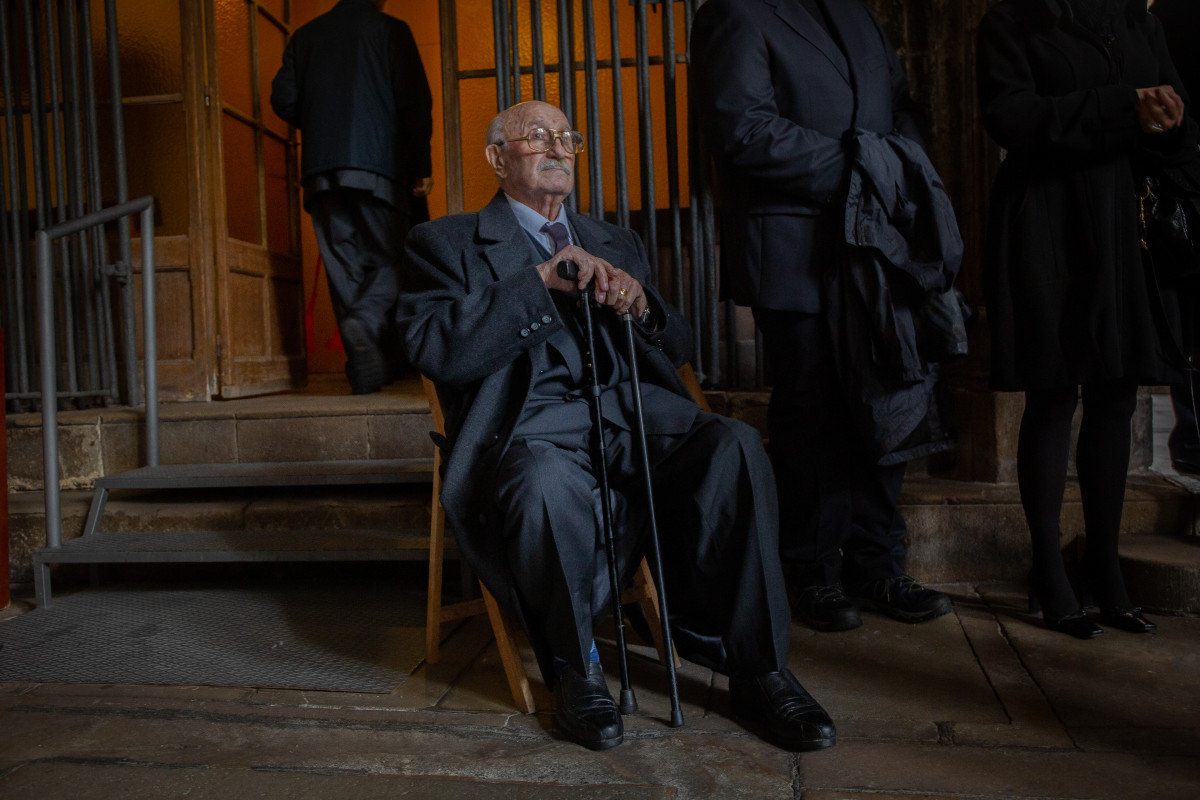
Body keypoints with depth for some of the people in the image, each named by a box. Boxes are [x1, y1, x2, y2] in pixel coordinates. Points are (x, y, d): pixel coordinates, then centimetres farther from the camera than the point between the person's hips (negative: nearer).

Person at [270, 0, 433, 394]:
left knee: (344, 267, 4)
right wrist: (421, 165, 1)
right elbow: (415, 102, -3)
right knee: (387, 258, 3)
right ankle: (368, 332, -18)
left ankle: (364, 353, -2)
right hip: (376, 165, -3)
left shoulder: (306, 35, 16)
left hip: (321, 168, 3)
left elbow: (284, 99, 9)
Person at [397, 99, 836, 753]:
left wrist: (638, 304, -1)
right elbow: (433, 349, -4)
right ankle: (575, 668, -10)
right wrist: (541, 281, -8)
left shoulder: (616, 244, 29)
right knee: (547, 481, -39)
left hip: (632, 408, 4)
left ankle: (755, 669, -14)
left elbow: (675, 350, 23)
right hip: (532, 422, -3)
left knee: (733, 445, -28)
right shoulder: (446, 243, 15)